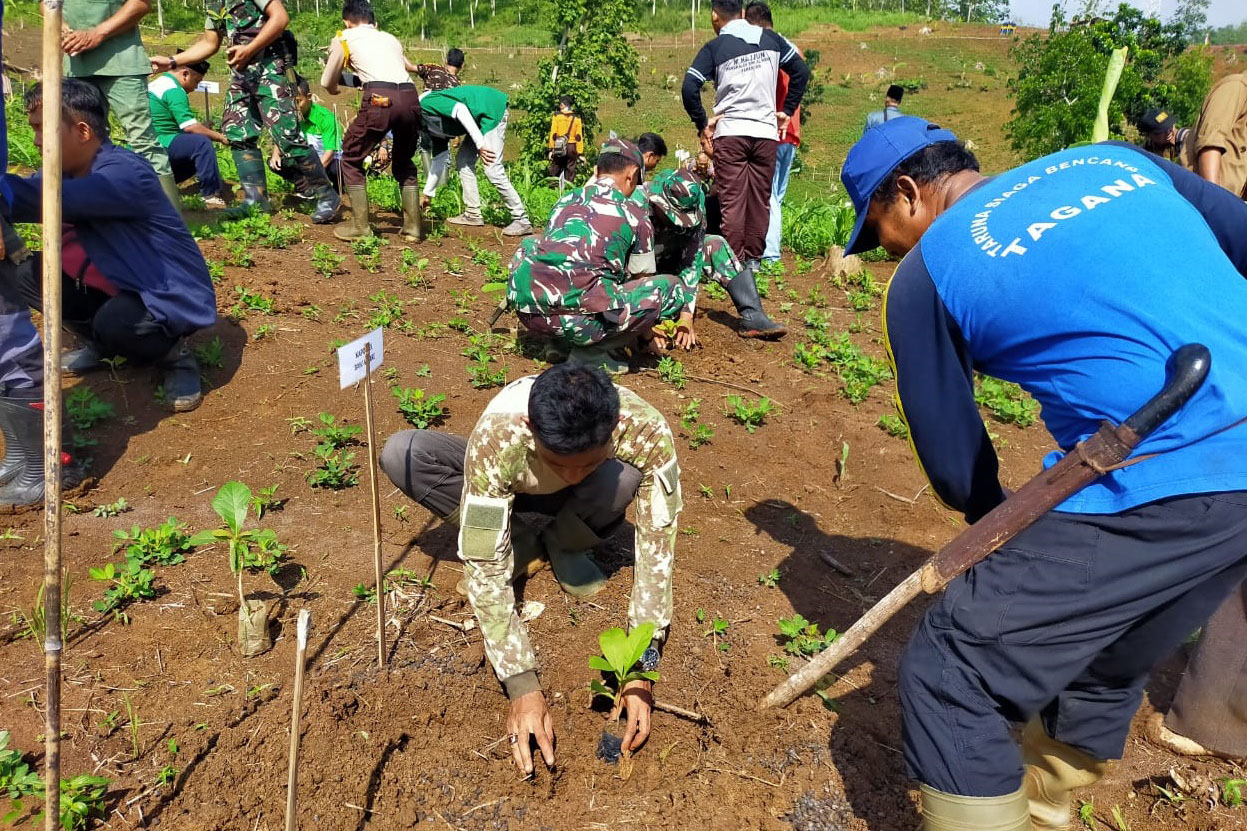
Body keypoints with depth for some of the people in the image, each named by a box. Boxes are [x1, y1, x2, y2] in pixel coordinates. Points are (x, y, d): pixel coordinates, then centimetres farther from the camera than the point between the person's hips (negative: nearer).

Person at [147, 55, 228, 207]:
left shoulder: (157, 82, 21)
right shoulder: (174, 90, -13)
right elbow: (189, 126, -20)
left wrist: (203, 128, 14)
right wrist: (218, 136, -9)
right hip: (160, 145, -11)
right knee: (202, 143, -22)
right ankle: (211, 195, -22)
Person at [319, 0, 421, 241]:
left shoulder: (343, 39, 20)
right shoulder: (390, 38, 31)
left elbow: (327, 83, 30)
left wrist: (335, 90, 51)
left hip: (380, 98, -4)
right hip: (410, 97, 4)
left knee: (351, 160, 15)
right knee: (404, 162, 24)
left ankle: (360, 227, 12)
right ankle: (412, 226, 18)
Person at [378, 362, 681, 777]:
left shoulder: (646, 430, -38)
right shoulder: (496, 438, -40)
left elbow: (657, 544, -32)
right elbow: (485, 565, -37)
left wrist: (640, 671, -38)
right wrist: (523, 688, -41)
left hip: (582, 508, 0)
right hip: (513, 489, 0)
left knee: (624, 479, -38)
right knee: (400, 454, -28)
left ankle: (562, 545, -4)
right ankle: (522, 541, -6)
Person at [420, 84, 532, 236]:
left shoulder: (426, 103, -8)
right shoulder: (430, 125, 18)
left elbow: (460, 109, -21)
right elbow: (440, 160, 22)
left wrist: (480, 144, -23)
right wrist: (427, 194, 26)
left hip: (493, 109, -10)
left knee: (493, 170, -15)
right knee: (463, 161, 11)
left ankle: (522, 221, -12)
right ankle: (473, 214, 13)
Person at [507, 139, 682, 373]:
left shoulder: (565, 200, 25)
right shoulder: (635, 215, 9)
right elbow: (641, 282, 19)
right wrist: (646, 339, 35)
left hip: (526, 312, 6)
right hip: (576, 320, -6)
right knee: (672, 287, 7)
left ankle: (561, 342, 19)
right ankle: (591, 351, 0)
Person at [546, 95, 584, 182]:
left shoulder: (556, 116, -1)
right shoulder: (576, 118, 4)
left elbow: (553, 134, -6)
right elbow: (579, 137, 1)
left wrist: (550, 149, -4)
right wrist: (580, 153, 2)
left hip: (558, 148, -1)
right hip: (572, 148, 1)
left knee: (554, 173, 6)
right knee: (570, 173, 4)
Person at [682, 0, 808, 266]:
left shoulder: (714, 48, -1)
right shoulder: (771, 39, 9)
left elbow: (689, 89, -11)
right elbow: (801, 71, 13)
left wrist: (702, 123, 0)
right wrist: (786, 111, 16)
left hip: (729, 133, -3)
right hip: (766, 132, 3)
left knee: (732, 201, -1)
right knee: (760, 201, 8)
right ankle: (753, 259, 11)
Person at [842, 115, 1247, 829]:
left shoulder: (924, 275, 0)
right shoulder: (1115, 161, 17)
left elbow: (955, 467, 5)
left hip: (1157, 493, -8)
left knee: (948, 680, 4)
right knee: (1103, 666, 27)